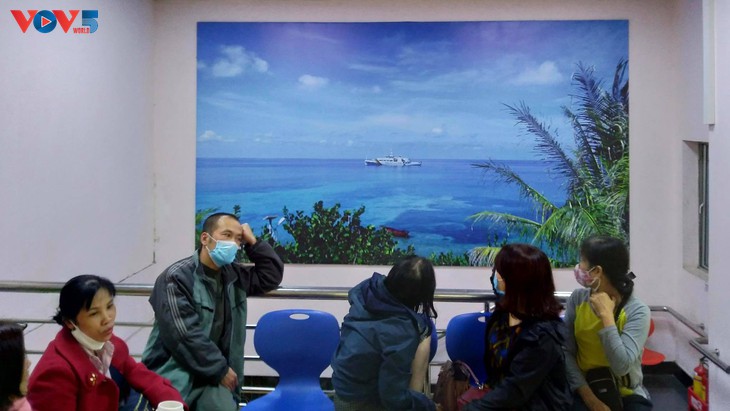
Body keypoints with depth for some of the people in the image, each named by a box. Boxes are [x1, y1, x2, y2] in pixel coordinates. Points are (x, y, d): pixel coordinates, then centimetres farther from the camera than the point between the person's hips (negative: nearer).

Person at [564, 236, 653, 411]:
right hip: (585, 390, 1)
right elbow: (566, 352, -7)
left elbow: (622, 367, -24)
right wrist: (589, 396, -15)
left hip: (626, 395, -1)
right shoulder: (577, 298, -5)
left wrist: (606, 315, -23)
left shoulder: (637, 311, -14)